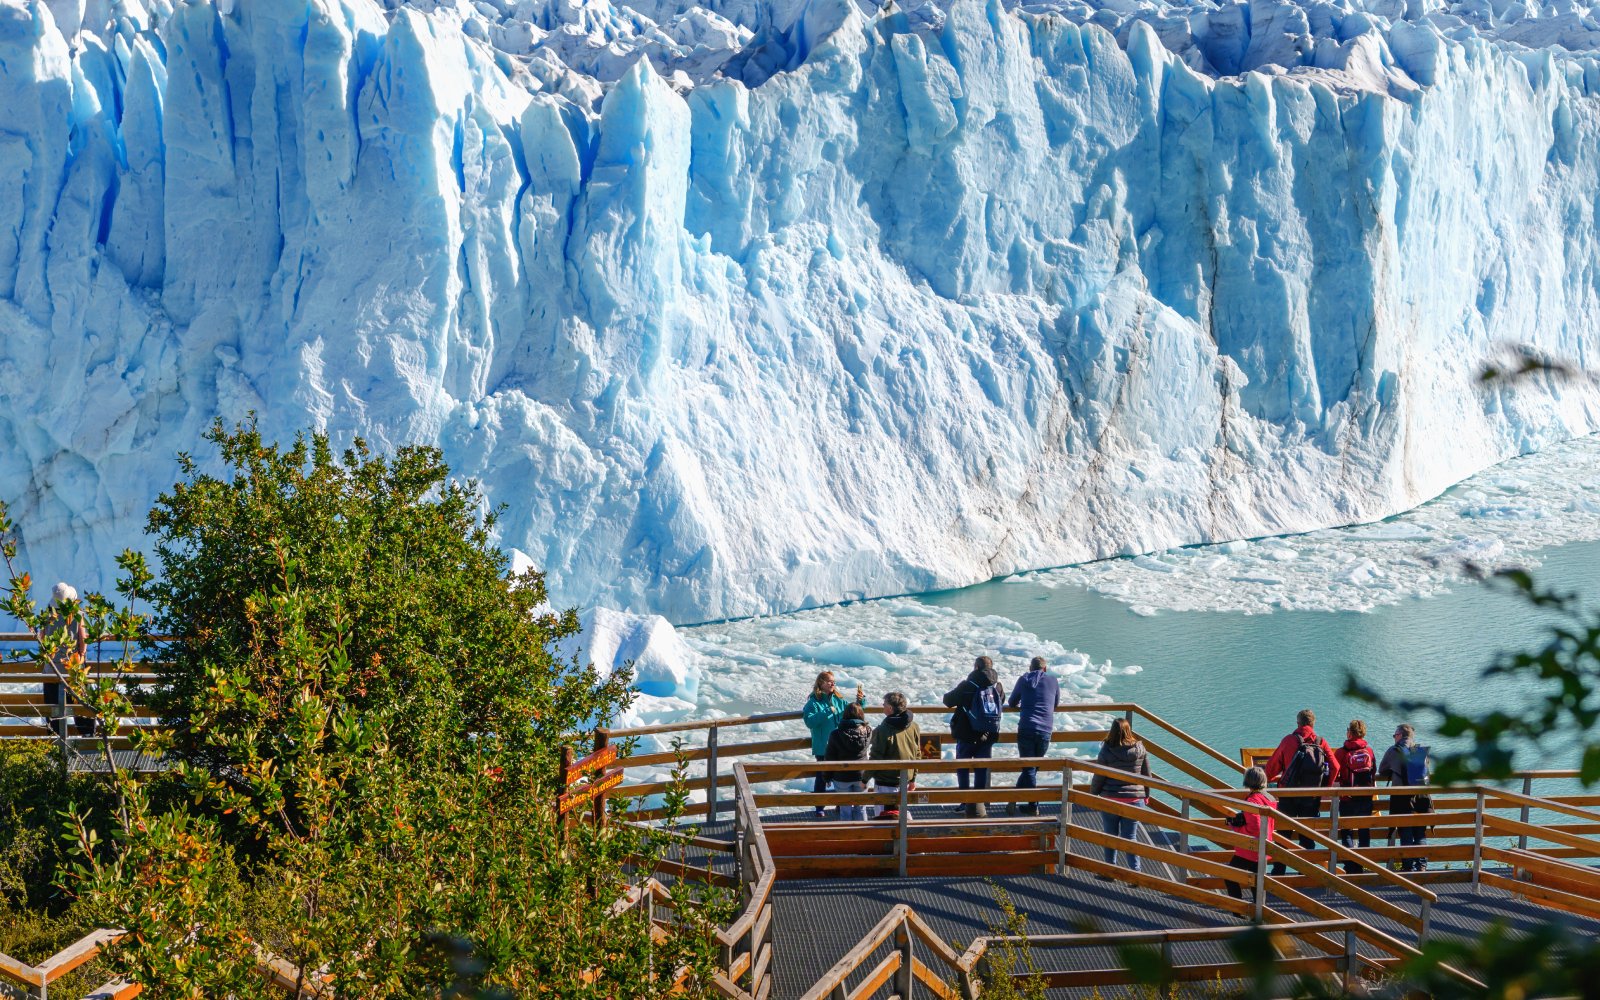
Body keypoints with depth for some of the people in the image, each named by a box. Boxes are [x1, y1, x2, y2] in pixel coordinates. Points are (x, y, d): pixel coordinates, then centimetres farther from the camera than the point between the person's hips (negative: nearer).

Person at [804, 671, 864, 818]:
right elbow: (810, 722, -24)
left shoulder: (837, 700, 5)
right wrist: (827, 712, -28)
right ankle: (819, 808, 14)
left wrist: (860, 701, -4)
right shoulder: (814, 702, -12)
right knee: (822, 776, 4)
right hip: (823, 747, -5)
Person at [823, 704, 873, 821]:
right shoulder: (867, 731, -10)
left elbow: (829, 758, -8)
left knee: (845, 808, 9)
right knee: (860, 807, 14)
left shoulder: (836, 734, -16)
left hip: (842, 777, -2)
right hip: (861, 776, 2)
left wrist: (827, 776, 3)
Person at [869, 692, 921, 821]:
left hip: (886, 780, -7)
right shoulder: (914, 727, 1)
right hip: (905, 778, 7)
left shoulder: (883, 730, -20)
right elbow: (917, 754, 9)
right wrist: (913, 778, 19)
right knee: (901, 808, 21)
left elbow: (876, 757, -14)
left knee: (886, 813, 1)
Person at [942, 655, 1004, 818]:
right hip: (988, 737, 3)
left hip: (966, 736, -3)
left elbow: (948, 700, -2)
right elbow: (1001, 701, 17)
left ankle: (965, 801, 6)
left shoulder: (967, 686, -13)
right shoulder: (997, 687, -2)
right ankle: (978, 803, 6)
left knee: (962, 768, 11)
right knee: (982, 769, 10)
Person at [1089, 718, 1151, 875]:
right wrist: (1146, 796, 19)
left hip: (1111, 799, -2)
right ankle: (1135, 871, -1)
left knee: (1111, 835, 11)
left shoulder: (1107, 752, -12)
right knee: (1130, 837, 6)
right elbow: (1147, 775, 6)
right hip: (1135, 799, 2)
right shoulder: (1140, 750, -3)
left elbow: (1098, 778, -5)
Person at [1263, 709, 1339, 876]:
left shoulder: (1288, 740, -6)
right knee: (1308, 836, 12)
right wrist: (1324, 788, 9)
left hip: (1289, 795, -2)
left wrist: (1271, 778, 18)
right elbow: (1335, 767, -4)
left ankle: (1278, 871, 6)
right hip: (1313, 798, 2)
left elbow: (1272, 766, -2)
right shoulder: (1321, 743, -1)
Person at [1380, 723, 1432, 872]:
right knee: (1420, 834, 11)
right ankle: (1421, 864, 8)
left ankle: (1408, 866, 0)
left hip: (1402, 797, -3)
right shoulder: (1423, 750, 8)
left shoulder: (1393, 751, -1)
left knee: (1405, 834, 2)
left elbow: (1382, 772, 7)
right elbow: (1427, 771, 18)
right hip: (1422, 796, 3)